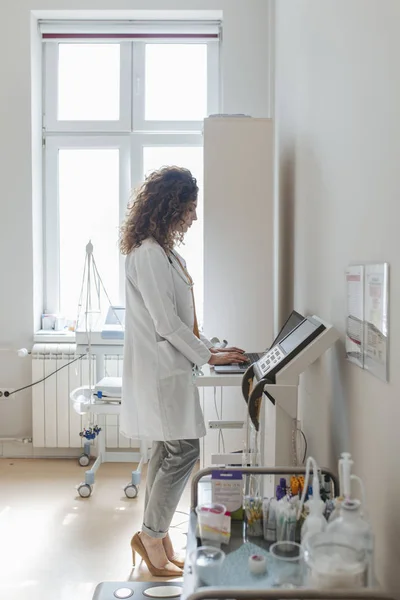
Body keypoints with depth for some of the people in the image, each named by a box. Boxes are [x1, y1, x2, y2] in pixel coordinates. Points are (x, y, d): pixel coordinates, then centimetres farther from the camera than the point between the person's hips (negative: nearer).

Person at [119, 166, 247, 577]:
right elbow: (166, 323, -20)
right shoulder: (148, 253, -18)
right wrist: (208, 356, -11)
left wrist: (205, 345, 12)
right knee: (184, 450, -4)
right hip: (160, 369, -10)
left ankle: (155, 537, 25)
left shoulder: (162, 250, 14)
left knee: (167, 450, 13)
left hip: (168, 367, 10)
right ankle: (152, 536, 12)